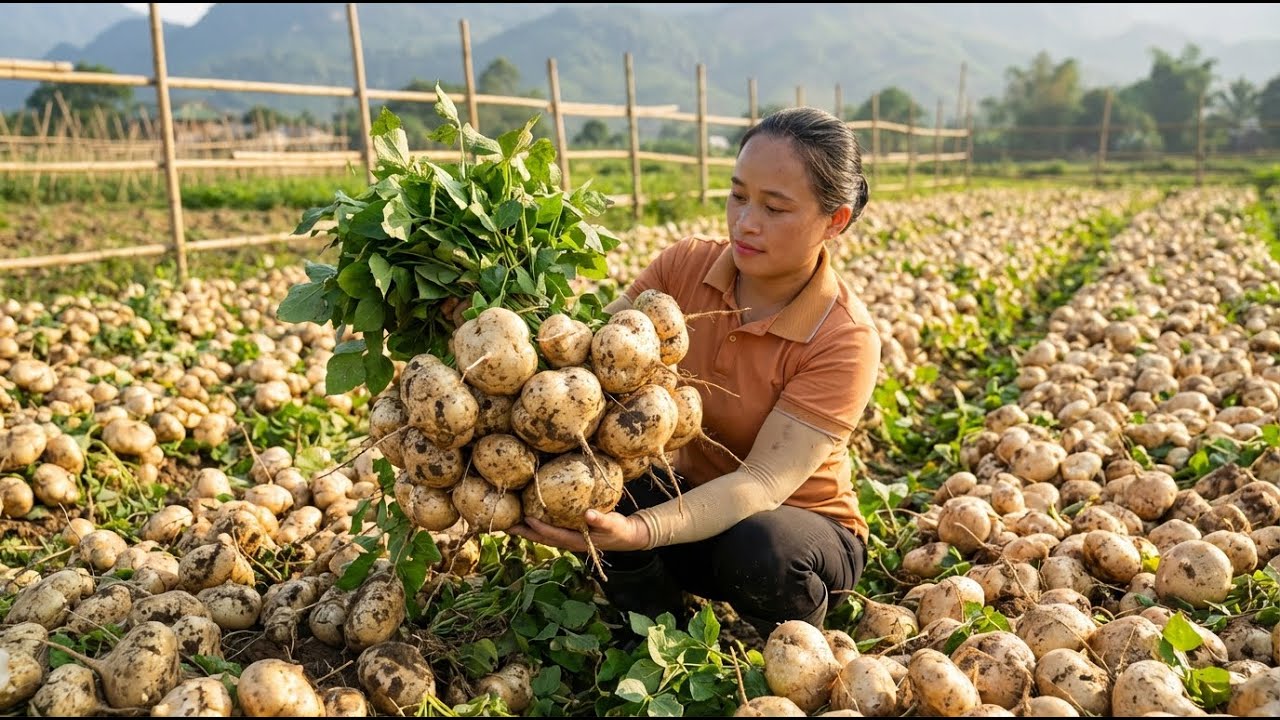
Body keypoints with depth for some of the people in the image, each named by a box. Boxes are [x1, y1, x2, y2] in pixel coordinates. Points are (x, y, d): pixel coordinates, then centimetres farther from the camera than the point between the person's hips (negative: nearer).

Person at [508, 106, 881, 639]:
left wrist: (639, 532, -47)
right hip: (692, 501, 3)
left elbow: (764, 481, -32)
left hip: (799, 524, -3)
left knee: (759, 550, -36)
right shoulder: (686, 266, -11)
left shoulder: (844, 340, -24)